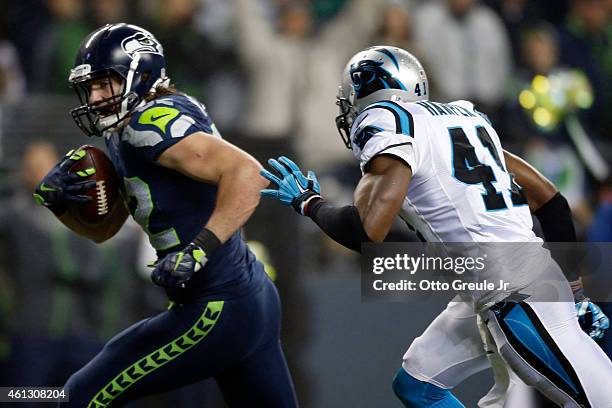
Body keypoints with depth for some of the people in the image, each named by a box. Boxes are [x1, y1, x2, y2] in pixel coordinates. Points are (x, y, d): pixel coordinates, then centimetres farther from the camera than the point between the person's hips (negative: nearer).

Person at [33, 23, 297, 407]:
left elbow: (246, 173, -28)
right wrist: (55, 198, 3)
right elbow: (102, 228, 23)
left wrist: (197, 252, -33)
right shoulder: (126, 135, 14)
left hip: (217, 311, -10)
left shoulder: (150, 123, -16)